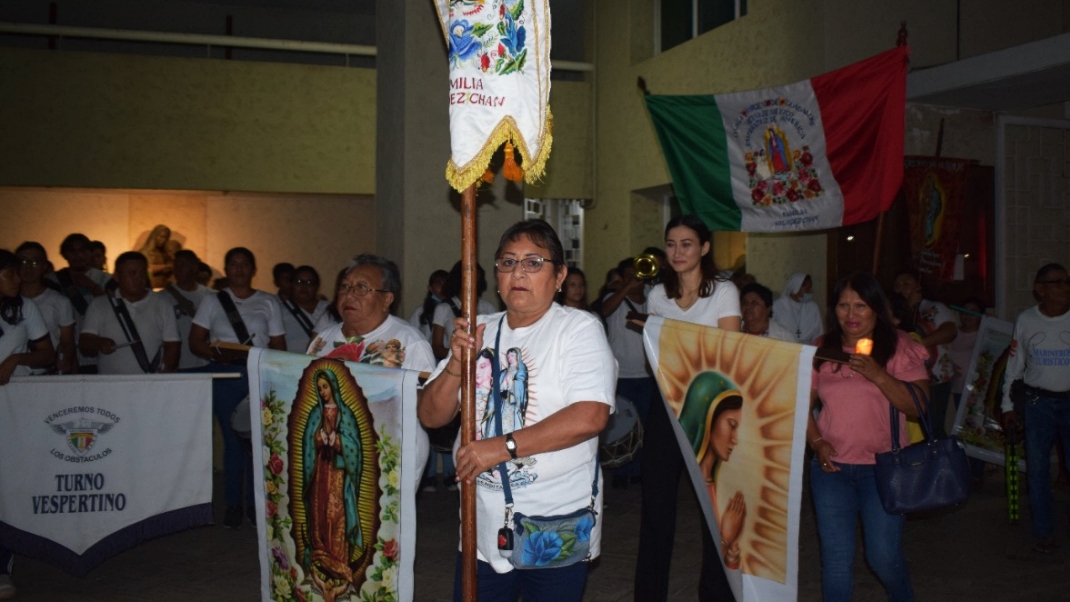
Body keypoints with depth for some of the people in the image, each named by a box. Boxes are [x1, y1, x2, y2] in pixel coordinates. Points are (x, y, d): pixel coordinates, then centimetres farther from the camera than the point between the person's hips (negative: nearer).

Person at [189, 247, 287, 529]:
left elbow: (279, 346, 11)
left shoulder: (269, 302, 13)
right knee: (233, 438, -3)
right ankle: (233, 503, 8)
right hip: (224, 375, 0)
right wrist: (216, 353, -12)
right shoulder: (212, 301, 13)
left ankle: (255, 502, 7)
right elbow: (195, 342, 7)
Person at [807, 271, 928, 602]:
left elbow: (919, 406, -12)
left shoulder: (899, 347, -4)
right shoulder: (822, 350, 4)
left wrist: (878, 375, -24)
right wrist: (816, 442, -5)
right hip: (831, 467, 2)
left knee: (884, 556, 3)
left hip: (882, 467, -2)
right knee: (836, 559, 6)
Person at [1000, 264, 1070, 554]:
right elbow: (1014, 365, 8)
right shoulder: (1025, 320, 1)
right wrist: (1007, 405, 7)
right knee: (1037, 469, 5)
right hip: (1038, 402, 2)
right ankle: (1044, 533, 16)